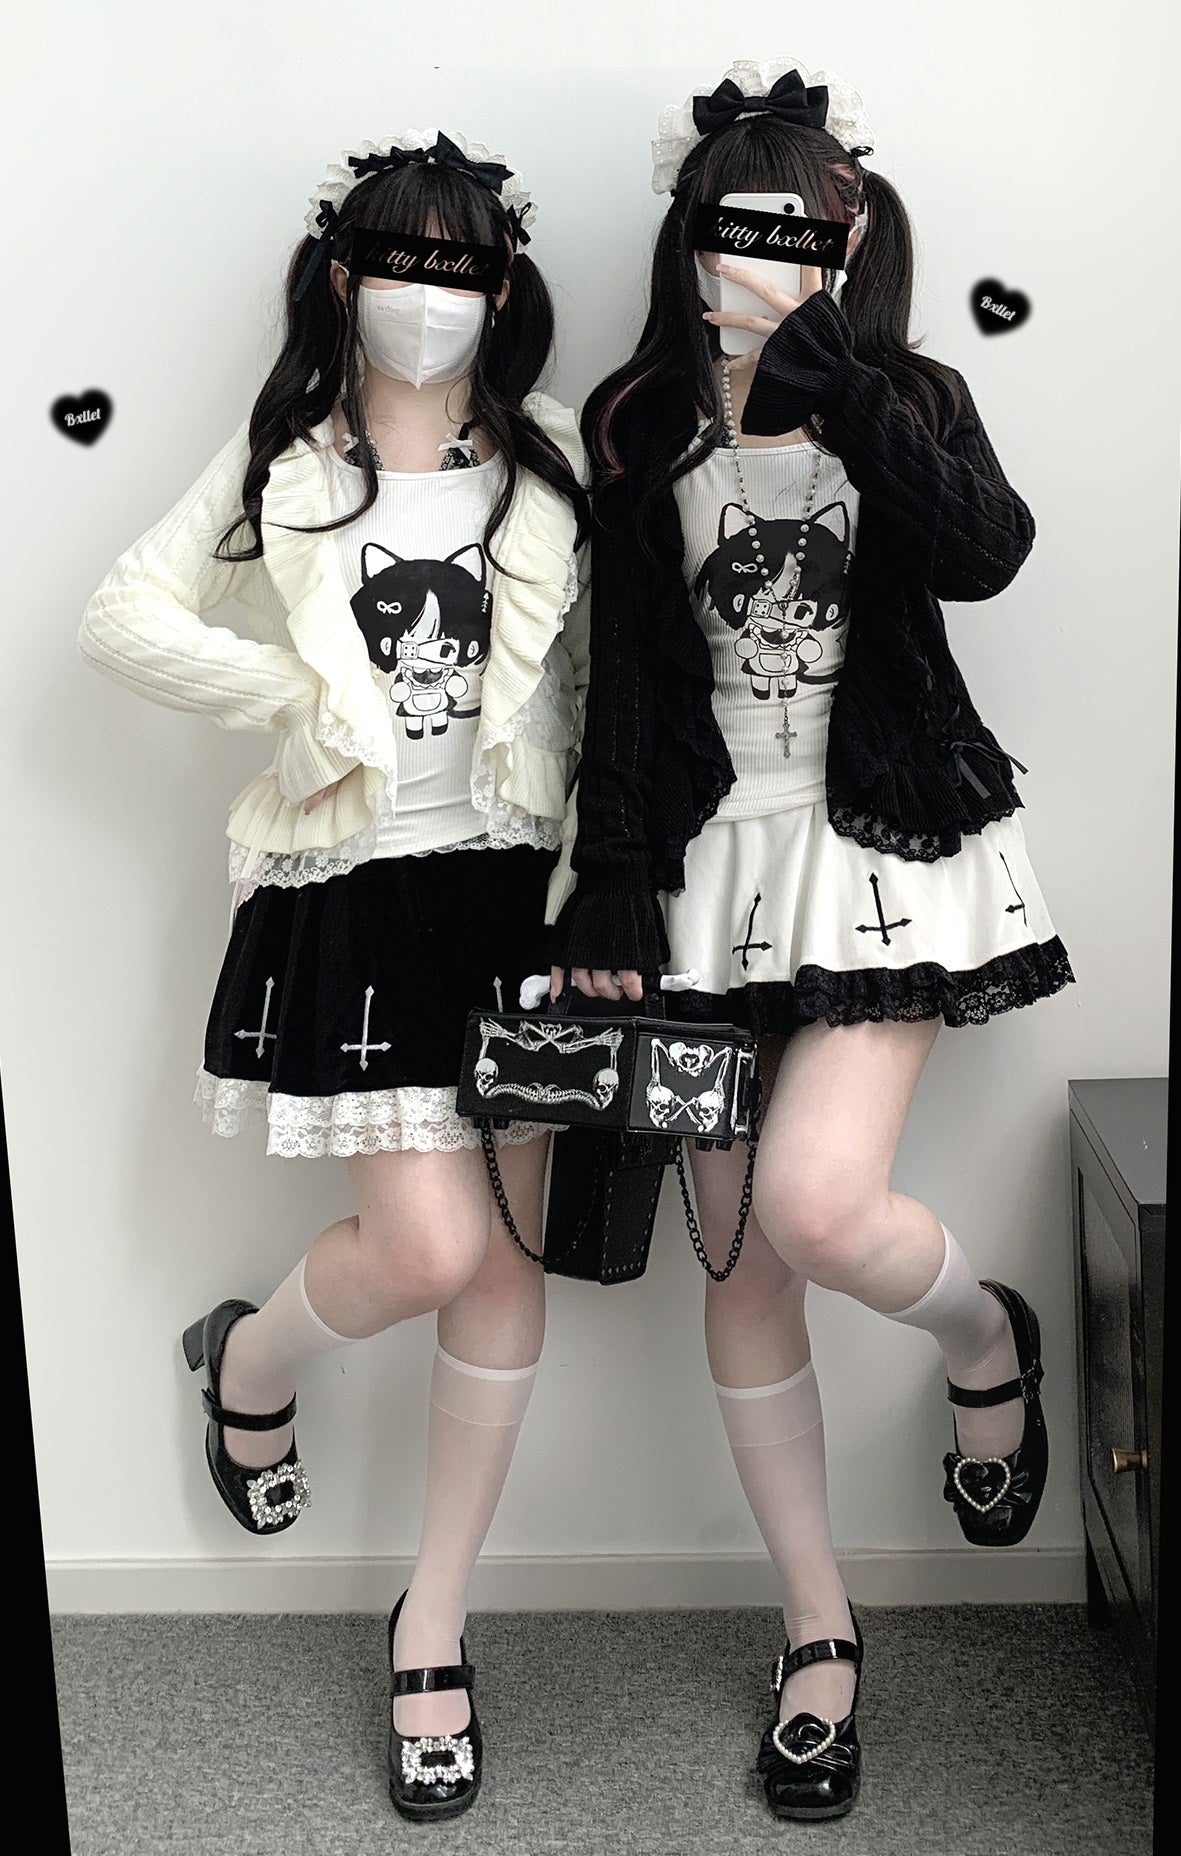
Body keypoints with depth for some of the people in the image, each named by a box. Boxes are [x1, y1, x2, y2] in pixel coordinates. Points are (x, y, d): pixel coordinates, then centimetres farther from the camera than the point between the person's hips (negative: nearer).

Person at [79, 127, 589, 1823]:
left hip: (517, 878, 2)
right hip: (356, 896, -2)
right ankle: (251, 1362, 24)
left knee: (509, 1266, 4)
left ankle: (435, 1625, 20)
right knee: (427, 1247, -13)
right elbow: (124, 619, -2)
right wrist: (303, 697, -11)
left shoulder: (553, 462, 8)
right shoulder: (284, 462, 5)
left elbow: (599, 677, 7)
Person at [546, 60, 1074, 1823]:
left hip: (890, 841, -2)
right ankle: (820, 1627, 22)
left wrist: (828, 375, -24)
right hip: (715, 853, 2)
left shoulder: (907, 399, 3)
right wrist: (613, 888, -3)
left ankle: (988, 1336, 14)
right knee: (740, 1271, 4)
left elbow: (982, 551, -18)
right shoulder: (641, 426, 7)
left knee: (818, 1199, -23)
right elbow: (623, 672, 3)